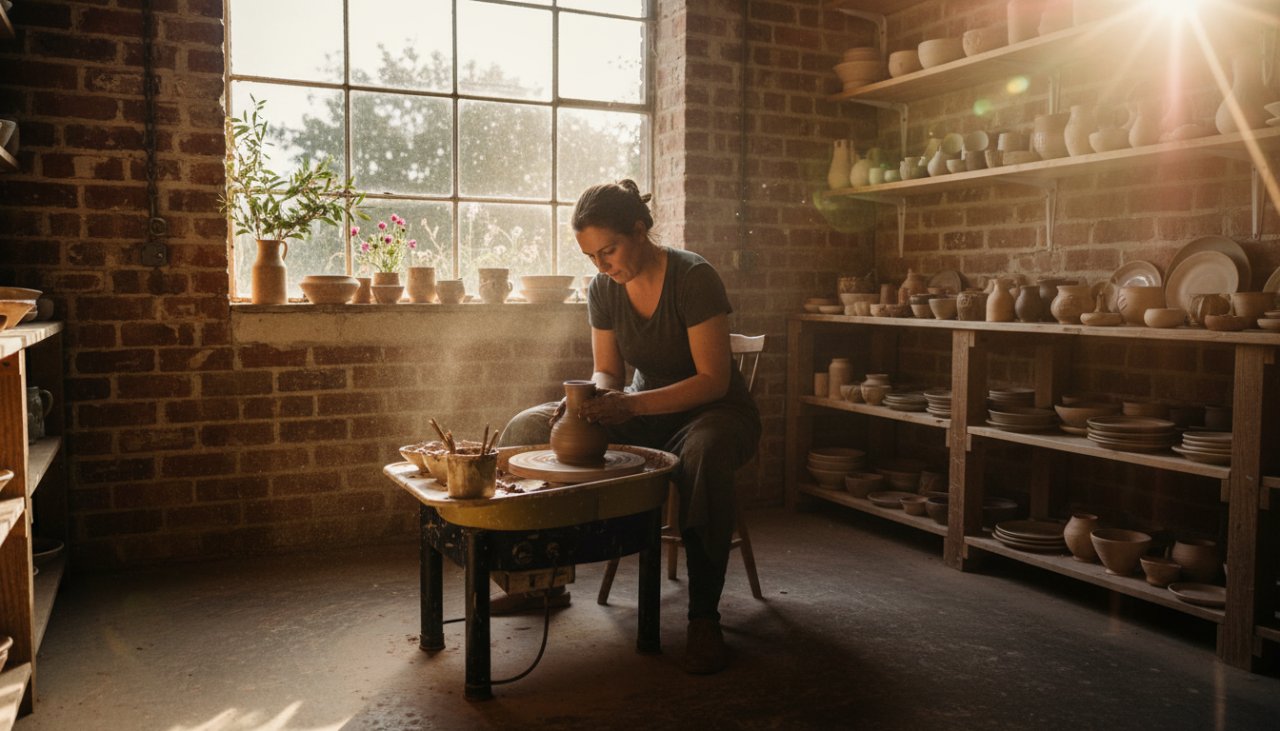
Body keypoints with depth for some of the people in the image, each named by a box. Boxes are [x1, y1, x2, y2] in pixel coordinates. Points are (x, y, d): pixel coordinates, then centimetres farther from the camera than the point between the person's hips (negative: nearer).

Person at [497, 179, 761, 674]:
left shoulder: (694, 278, -21)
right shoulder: (603, 290, -3)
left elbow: (714, 380, -23)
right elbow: (607, 371, 4)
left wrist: (633, 404, -33)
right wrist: (588, 399, -20)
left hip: (713, 410, -6)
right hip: (646, 411, 6)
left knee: (703, 456, -43)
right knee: (528, 428, -6)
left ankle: (704, 619, -30)